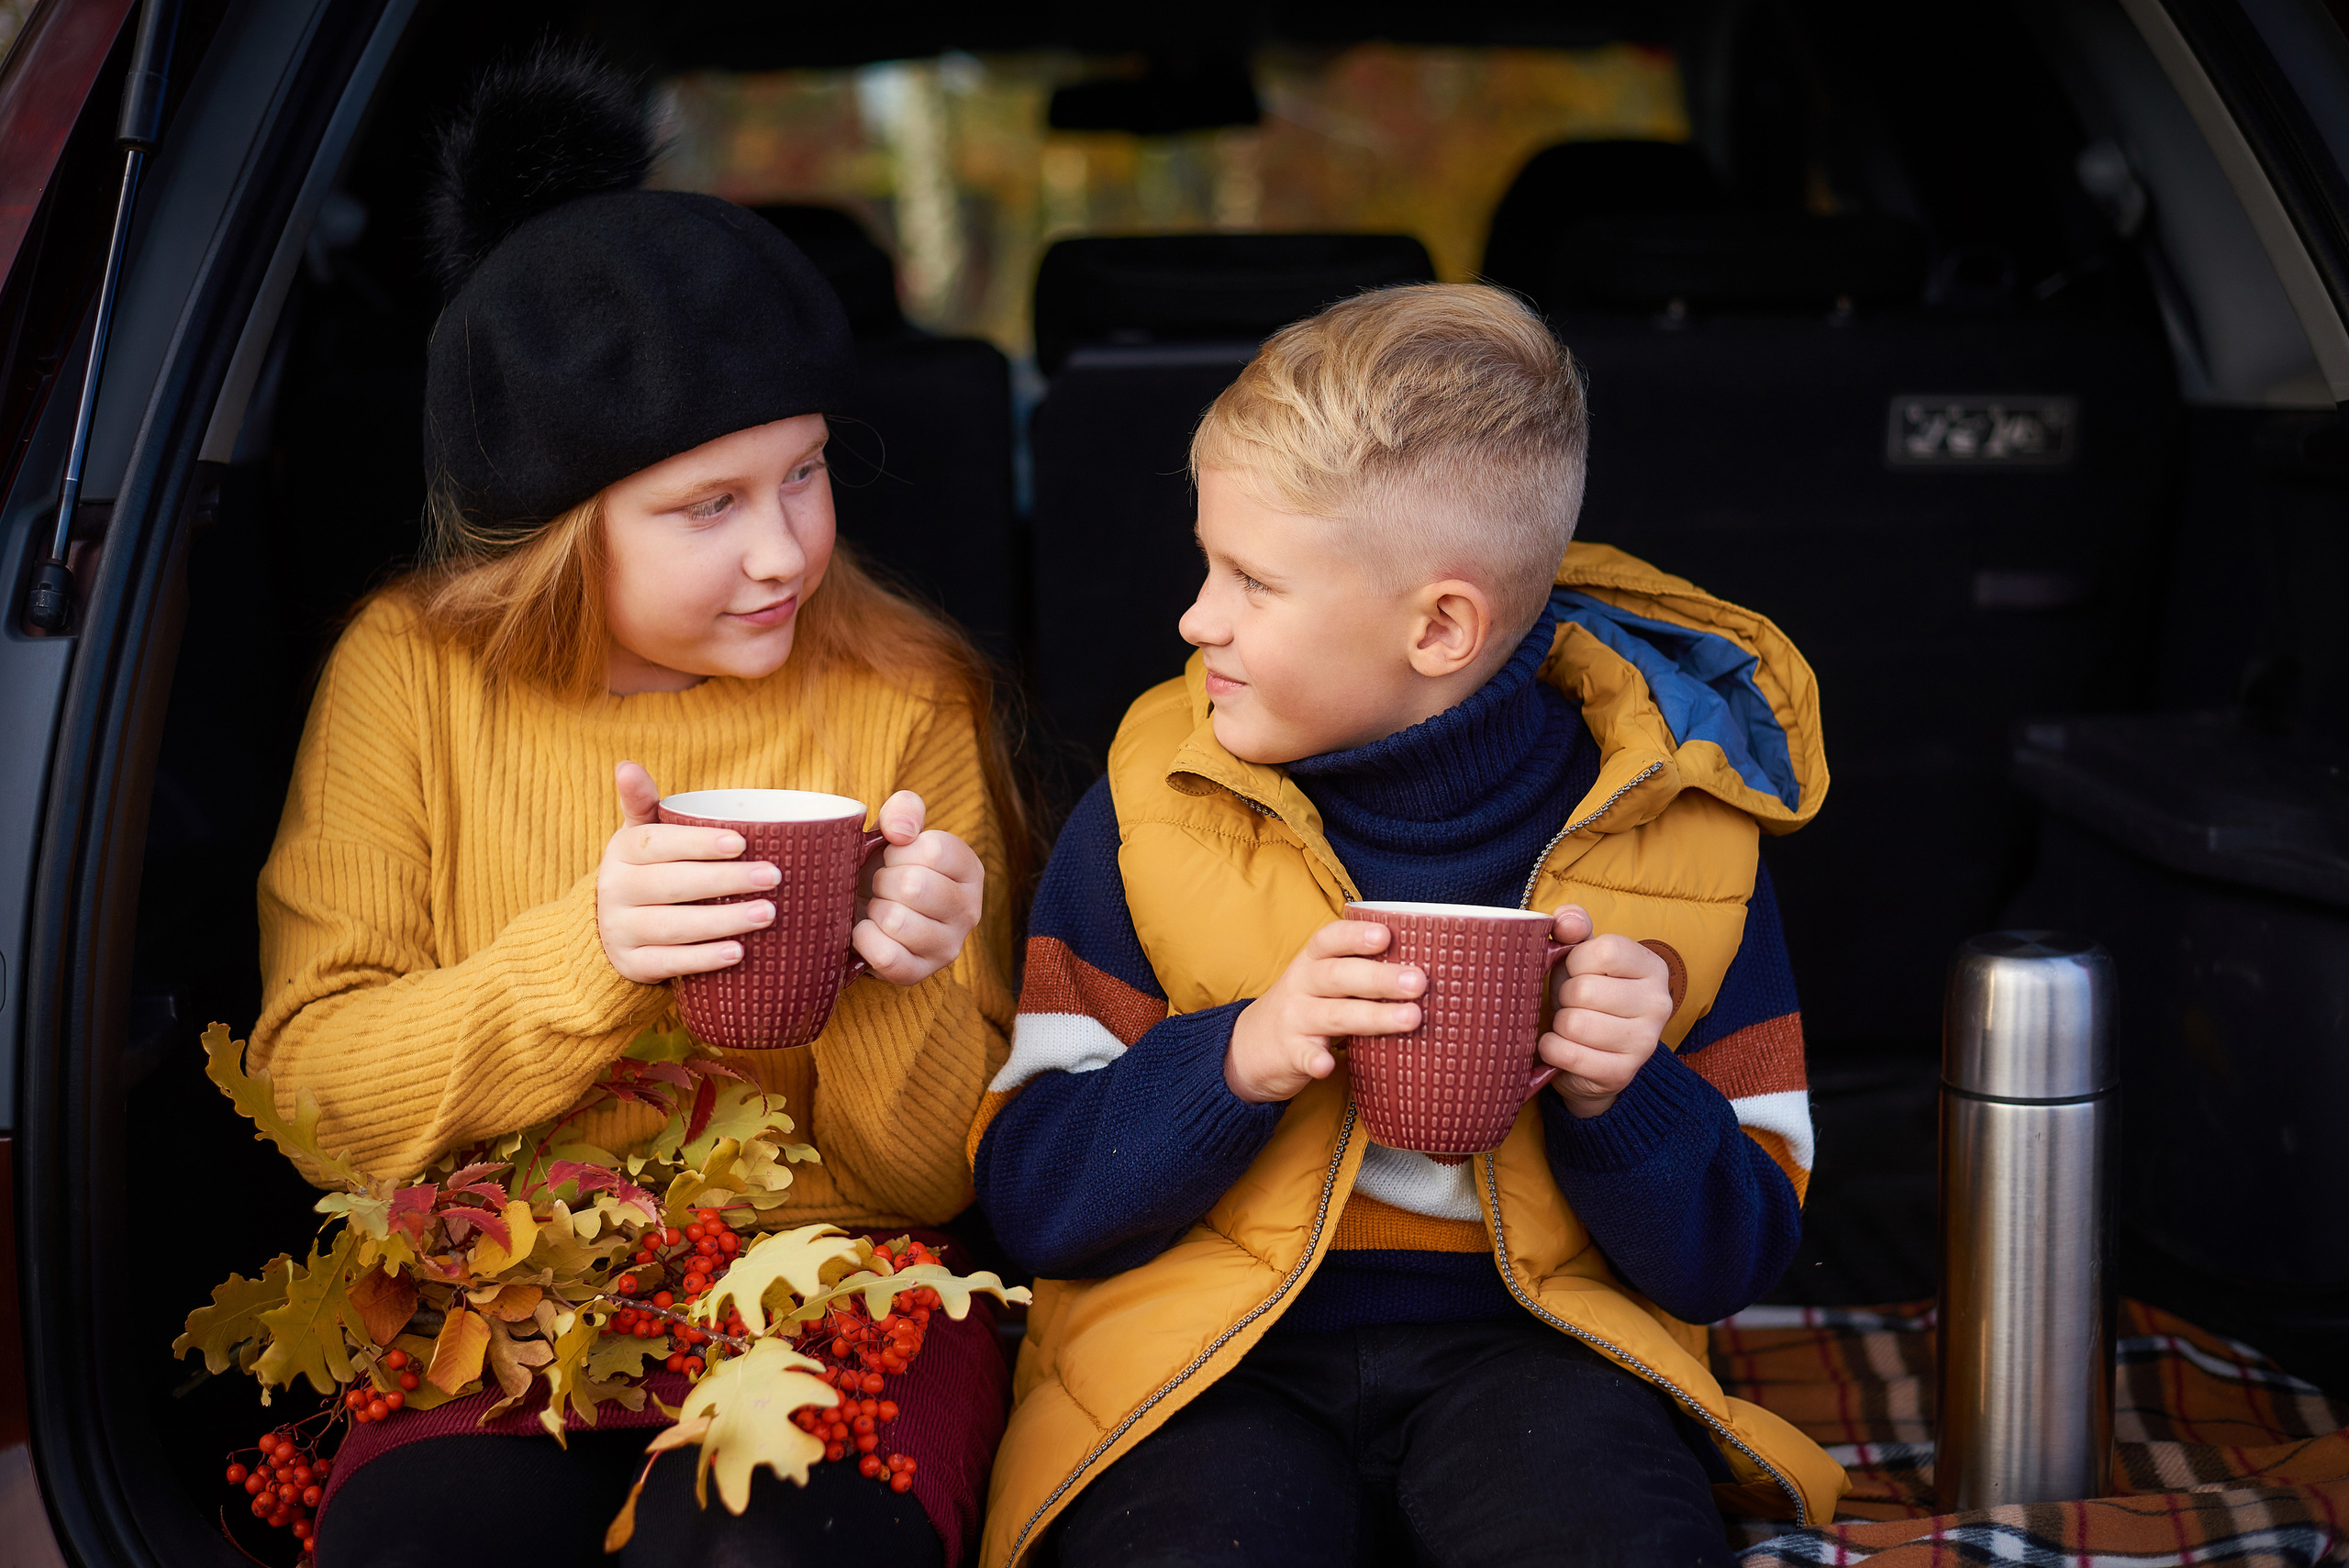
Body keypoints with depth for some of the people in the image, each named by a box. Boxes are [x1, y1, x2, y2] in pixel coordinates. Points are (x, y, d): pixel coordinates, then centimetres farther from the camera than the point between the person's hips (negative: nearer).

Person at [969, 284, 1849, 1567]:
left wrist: (1622, 1096, -15)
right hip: (1214, 1360, 0)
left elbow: (1728, 1263, 5)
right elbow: (1030, 1197, -2)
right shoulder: (1153, 807, 1)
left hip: (1523, 1334, 1)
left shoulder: (1680, 820, 0)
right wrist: (1242, 1059, -18)